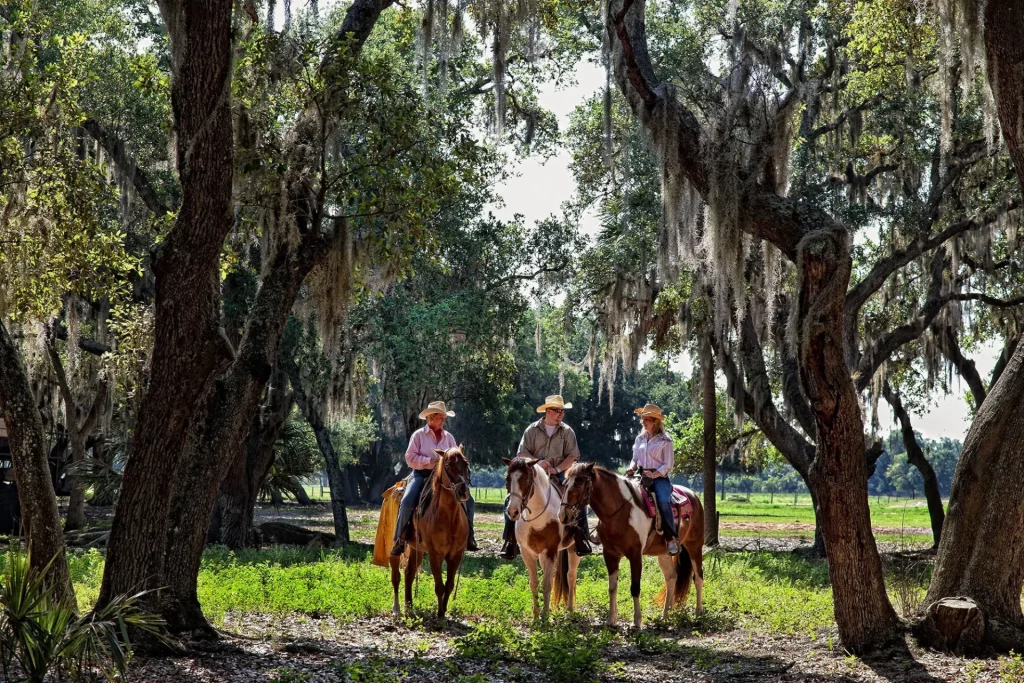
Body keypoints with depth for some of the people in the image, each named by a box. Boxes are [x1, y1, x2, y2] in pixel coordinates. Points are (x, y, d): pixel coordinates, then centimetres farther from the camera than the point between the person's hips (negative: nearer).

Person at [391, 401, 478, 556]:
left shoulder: (448, 437, 10)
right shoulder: (419, 435, -1)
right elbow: (410, 457, -7)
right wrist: (430, 460, -18)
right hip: (421, 475, -4)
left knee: (468, 501, -9)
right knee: (407, 502, -29)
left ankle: (468, 537, 3)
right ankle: (400, 540, -15)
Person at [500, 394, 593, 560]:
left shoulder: (567, 431, 4)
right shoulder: (532, 430, 2)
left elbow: (572, 456, 0)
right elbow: (522, 453, 0)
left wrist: (558, 468, -16)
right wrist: (537, 462, -18)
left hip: (558, 476, 1)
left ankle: (581, 539, -12)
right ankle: (510, 541, -11)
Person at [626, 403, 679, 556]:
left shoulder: (665, 440, -1)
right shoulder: (640, 439, 15)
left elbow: (668, 464, -4)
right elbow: (635, 459, 20)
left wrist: (654, 474, -20)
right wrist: (632, 468, -3)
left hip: (659, 477, -5)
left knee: (663, 500, -33)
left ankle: (671, 538, -26)